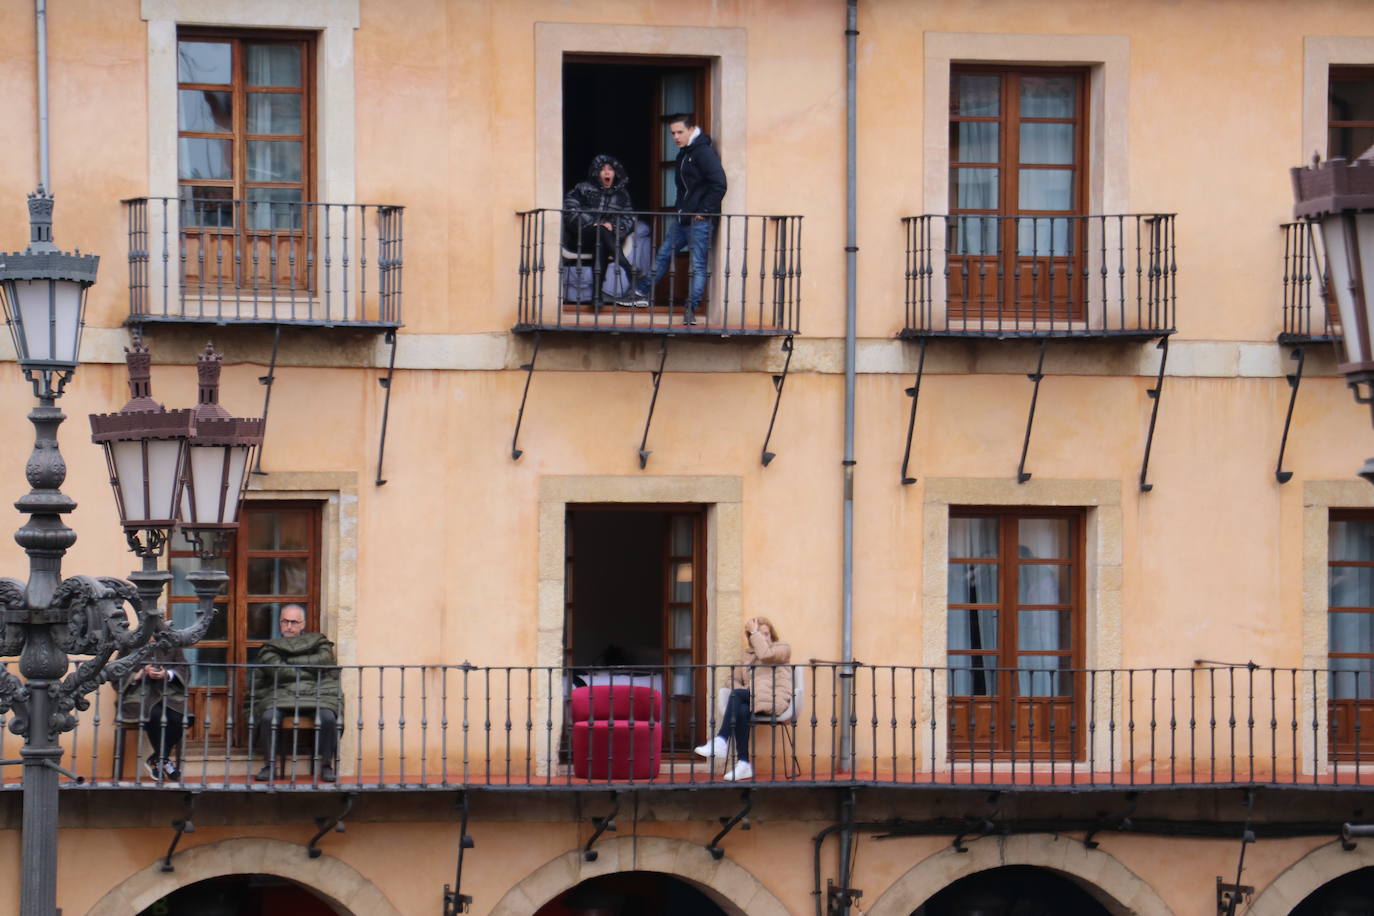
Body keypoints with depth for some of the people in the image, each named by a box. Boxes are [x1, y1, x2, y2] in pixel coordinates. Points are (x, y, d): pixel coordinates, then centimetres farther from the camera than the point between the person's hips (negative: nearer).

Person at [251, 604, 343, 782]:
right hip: (283, 696, 0)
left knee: (328, 717, -32)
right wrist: (310, 672, -1)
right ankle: (269, 765, -18)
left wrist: (290, 661, 0)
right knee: (269, 717, -31)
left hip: (317, 695, 0)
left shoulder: (318, 642, 21)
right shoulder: (270, 648, 20)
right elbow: (277, 670, 2)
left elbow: (324, 659, 0)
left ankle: (326, 766, -18)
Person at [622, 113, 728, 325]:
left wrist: (704, 211, -19)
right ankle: (641, 294, 28)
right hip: (682, 219, 10)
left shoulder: (704, 152, -15)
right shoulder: (684, 153, 14)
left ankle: (691, 309, -2)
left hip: (699, 221, -10)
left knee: (698, 265, -5)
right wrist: (681, 210, 18)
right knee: (663, 255, 17)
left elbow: (718, 184, -21)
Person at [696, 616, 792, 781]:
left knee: (737, 695, -31)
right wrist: (739, 691, -5)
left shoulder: (783, 648, 13)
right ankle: (743, 764, -37)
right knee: (741, 711, -32)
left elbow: (765, 655, -10)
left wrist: (755, 632, 0)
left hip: (773, 700, -5)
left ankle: (721, 741, -36)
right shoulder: (749, 655, 29)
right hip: (752, 700, 5)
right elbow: (734, 679, 18)